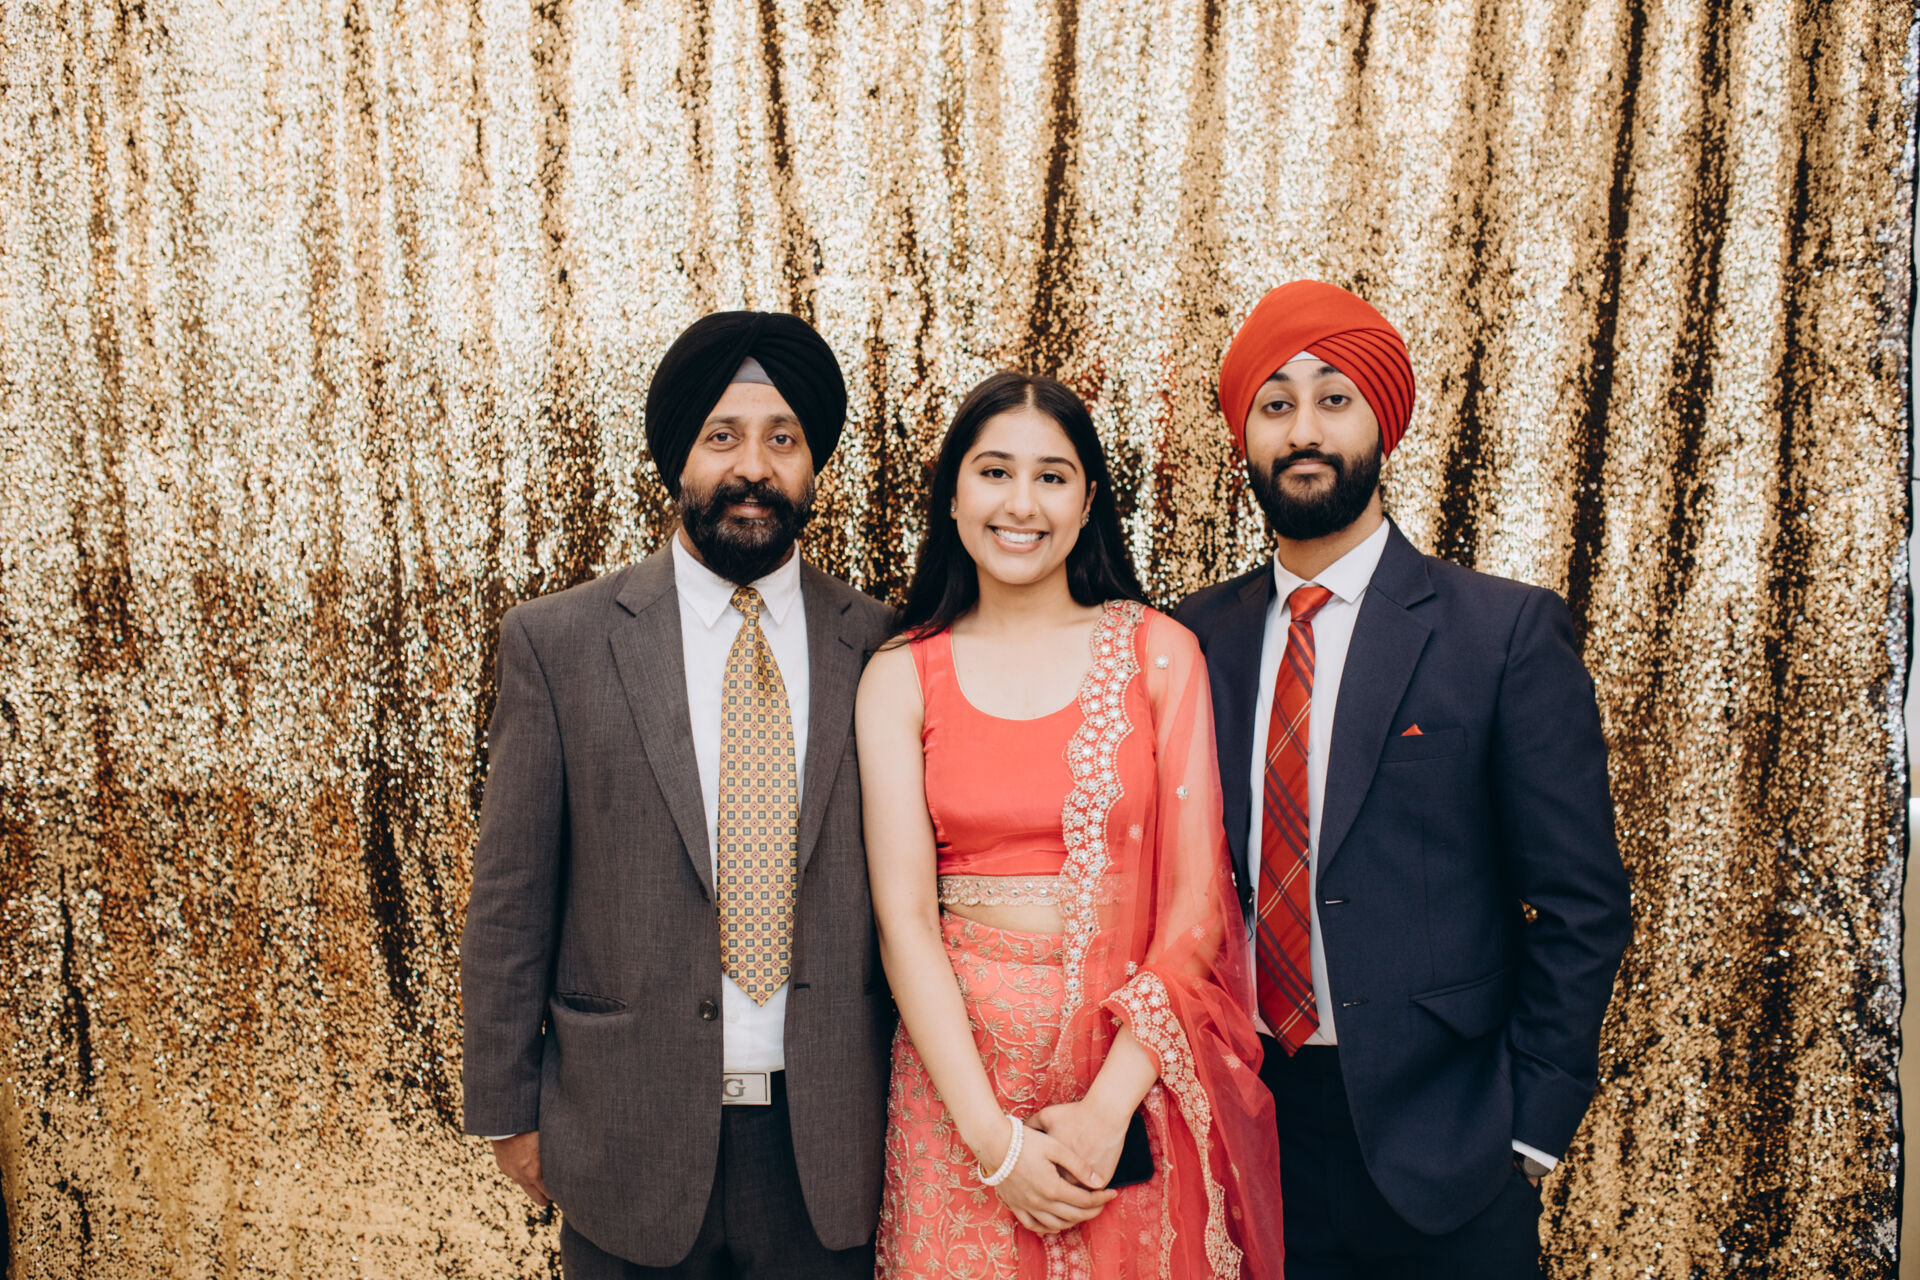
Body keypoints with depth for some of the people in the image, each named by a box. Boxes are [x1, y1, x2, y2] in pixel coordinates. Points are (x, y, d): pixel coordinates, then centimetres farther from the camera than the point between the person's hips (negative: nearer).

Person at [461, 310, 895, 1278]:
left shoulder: (879, 647, -2)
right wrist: (509, 1111, 1)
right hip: (630, 1141, 0)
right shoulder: (557, 642, -4)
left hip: (828, 1147, 1)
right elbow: (510, 900, -1)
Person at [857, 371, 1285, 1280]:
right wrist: (993, 1136, -13)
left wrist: (1108, 1106, -13)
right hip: (959, 1062, 0)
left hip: (1135, 1068, 0)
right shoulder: (899, 679, -2)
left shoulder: (1159, 652, -3)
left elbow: (1197, 892, -6)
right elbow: (904, 916, -7)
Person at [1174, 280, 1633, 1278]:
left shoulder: (1508, 631, -7)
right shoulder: (1196, 636, 2)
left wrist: (1531, 1125, -7)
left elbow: (1581, 903, -5)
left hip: (1437, 1137, -2)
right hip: (1242, 1116, 3)